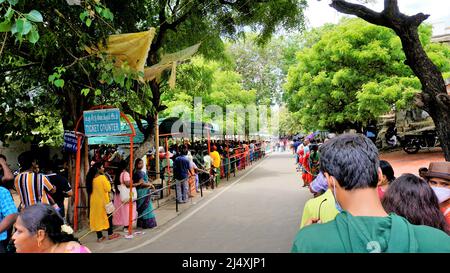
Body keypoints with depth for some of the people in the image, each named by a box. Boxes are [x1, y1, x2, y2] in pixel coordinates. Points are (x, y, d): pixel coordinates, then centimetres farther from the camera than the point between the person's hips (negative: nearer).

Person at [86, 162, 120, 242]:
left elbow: (91, 189, 12)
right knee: (108, 216, 11)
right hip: (103, 201, -6)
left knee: (97, 217, 10)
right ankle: (110, 234, 19)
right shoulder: (102, 177, -17)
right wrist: (107, 181, -5)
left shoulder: (91, 178, 2)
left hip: (94, 201, 6)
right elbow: (108, 189, -18)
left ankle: (99, 237, 14)